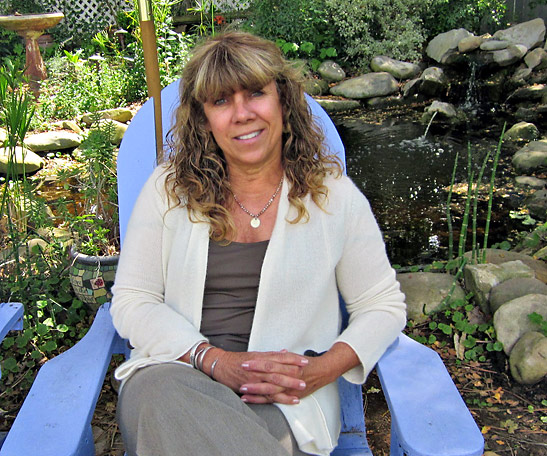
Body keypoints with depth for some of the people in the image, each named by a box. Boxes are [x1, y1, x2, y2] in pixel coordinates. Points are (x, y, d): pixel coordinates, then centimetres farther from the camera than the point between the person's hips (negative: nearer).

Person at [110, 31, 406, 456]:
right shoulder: (168, 189, 5)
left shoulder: (334, 195, 4)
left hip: (285, 402, -1)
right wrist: (217, 362, -13)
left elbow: (383, 305, 8)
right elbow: (131, 302, 3)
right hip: (177, 370, 2)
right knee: (156, 391, -35)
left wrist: (323, 370, -12)